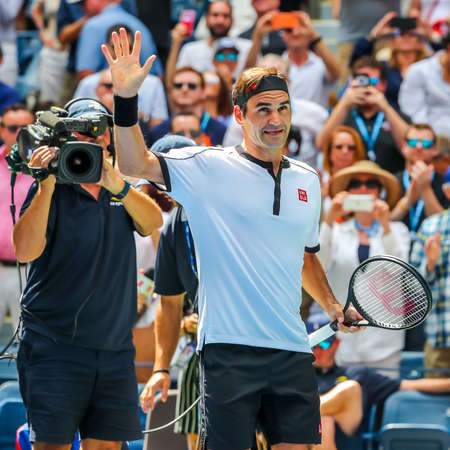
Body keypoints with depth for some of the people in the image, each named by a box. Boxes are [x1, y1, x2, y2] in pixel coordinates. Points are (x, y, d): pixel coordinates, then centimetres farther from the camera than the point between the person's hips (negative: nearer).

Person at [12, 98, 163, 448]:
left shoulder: (121, 191, 14)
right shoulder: (50, 190, -2)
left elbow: (153, 222, -7)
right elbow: (26, 250, -17)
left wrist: (119, 188, -25)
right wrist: (46, 187, -23)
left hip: (115, 349, 5)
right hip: (55, 345, -5)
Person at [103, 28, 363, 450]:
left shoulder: (307, 180, 15)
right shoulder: (210, 168, -1)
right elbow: (135, 164, -12)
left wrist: (333, 307, 19)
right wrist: (125, 96, -23)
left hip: (292, 351, 5)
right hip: (230, 348, -5)